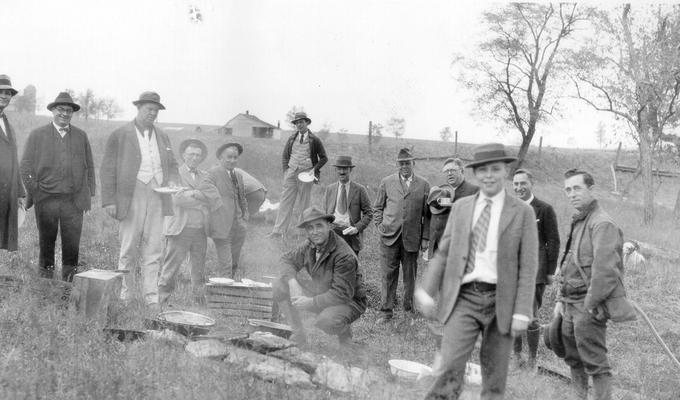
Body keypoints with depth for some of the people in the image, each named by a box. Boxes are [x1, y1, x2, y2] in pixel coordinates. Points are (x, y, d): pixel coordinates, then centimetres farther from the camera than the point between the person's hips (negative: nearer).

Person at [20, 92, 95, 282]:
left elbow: (89, 166, 13)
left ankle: (70, 279, 8)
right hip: (46, 199, -1)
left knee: (72, 243, -1)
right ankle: (45, 278, 18)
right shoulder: (37, 135, 6)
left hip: (73, 200, 1)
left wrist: (89, 194, 7)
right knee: (46, 241, 7)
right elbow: (26, 166, 5)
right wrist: (34, 192, -3)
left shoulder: (81, 136, 11)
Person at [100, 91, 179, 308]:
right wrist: (109, 200, -8)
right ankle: (122, 294, 15)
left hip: (157, 198, 4)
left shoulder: (163, 137, 16)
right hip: (131, 198, -4)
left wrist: (173, 182, 2)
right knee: (128, 249, 2)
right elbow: (107, 169, -1)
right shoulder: (120, 135, 2)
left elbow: (172, 165, 24)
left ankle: (151, 298, 7)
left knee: (152, 251, 3)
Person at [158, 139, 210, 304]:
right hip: (180, 228, -4)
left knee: (199, 265, 8)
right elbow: (177, 198, -12)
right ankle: (163, 296, 4)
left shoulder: (205, 176, 17)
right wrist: (200, 202, -9)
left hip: (200, 230, 5)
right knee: (172, 264, -4)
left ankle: (199, 296, 17)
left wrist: (194, 194, -7)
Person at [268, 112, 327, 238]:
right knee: (286, 201, -2)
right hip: (291, 172, 2)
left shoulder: (314, 140, 0)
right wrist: (286, 170, 6)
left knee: (304, 204, 5)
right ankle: (278, 231, -3)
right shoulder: (291, 139, 9)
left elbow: (324, 158, 5)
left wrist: (314, 170, -4)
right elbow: (285, 156, 18)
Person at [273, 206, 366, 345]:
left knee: (326, 320, -39)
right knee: (279, 286, -8)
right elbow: (287, 259, 7)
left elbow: (342, 294, -29)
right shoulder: (309, 246, -7)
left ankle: (345, 335, -1)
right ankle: (298, 333, 6)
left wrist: (311, 302, -27)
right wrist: (293, 282, -14)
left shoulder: (345, 256, -28)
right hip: (320, 295, 6)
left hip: (348, 302, -6)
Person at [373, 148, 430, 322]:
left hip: (412, 238, 0)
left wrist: (425, 238, 1)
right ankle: (386, 311, 8)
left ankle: (409, 308, 22)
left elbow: (427, 214, 5)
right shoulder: (387, 182, 7)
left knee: (410, 275, 8)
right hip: (390, 236, 0)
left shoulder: (423, 185, 5)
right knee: (388, 275, 0)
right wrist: (380, 225, 2)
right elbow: (378, 208, 15)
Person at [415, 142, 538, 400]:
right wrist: (426, 291, 1)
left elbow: (528, 266, -2)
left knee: (494, 377, 10)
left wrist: (522, 312, -8)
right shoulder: (460, 208, 9)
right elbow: (443, 254, 11)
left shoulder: (522, 212, 1)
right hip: (464, 297, 1)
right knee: (449, 369, -11)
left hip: (501, 301, -1)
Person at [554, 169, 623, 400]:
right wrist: (561, 299, 17)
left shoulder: (602, 224, -14)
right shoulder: (578, 222, 16)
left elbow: (604, 268, -22)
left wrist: (591, 304, -21)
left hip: (588, 305, -9)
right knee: (573, 359, 17)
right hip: (572, 303, 9)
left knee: (594, 362, -3)